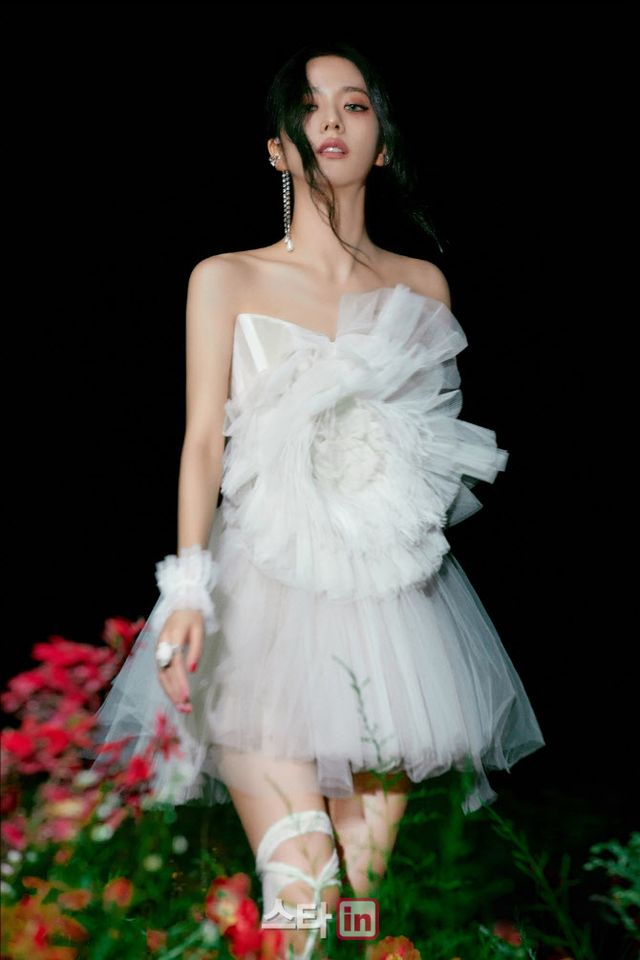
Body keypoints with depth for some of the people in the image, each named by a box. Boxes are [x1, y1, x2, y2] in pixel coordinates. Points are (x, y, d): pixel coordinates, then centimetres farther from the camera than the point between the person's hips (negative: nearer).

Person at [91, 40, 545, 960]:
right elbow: (203, 439, -2)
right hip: (266, 590, -2)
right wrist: (188, 590, -14)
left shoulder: (423, 285, 13)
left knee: (371, 871, 2)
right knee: (301, 880, -15)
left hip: (390, 599, 3)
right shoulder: (227, 280, 6)